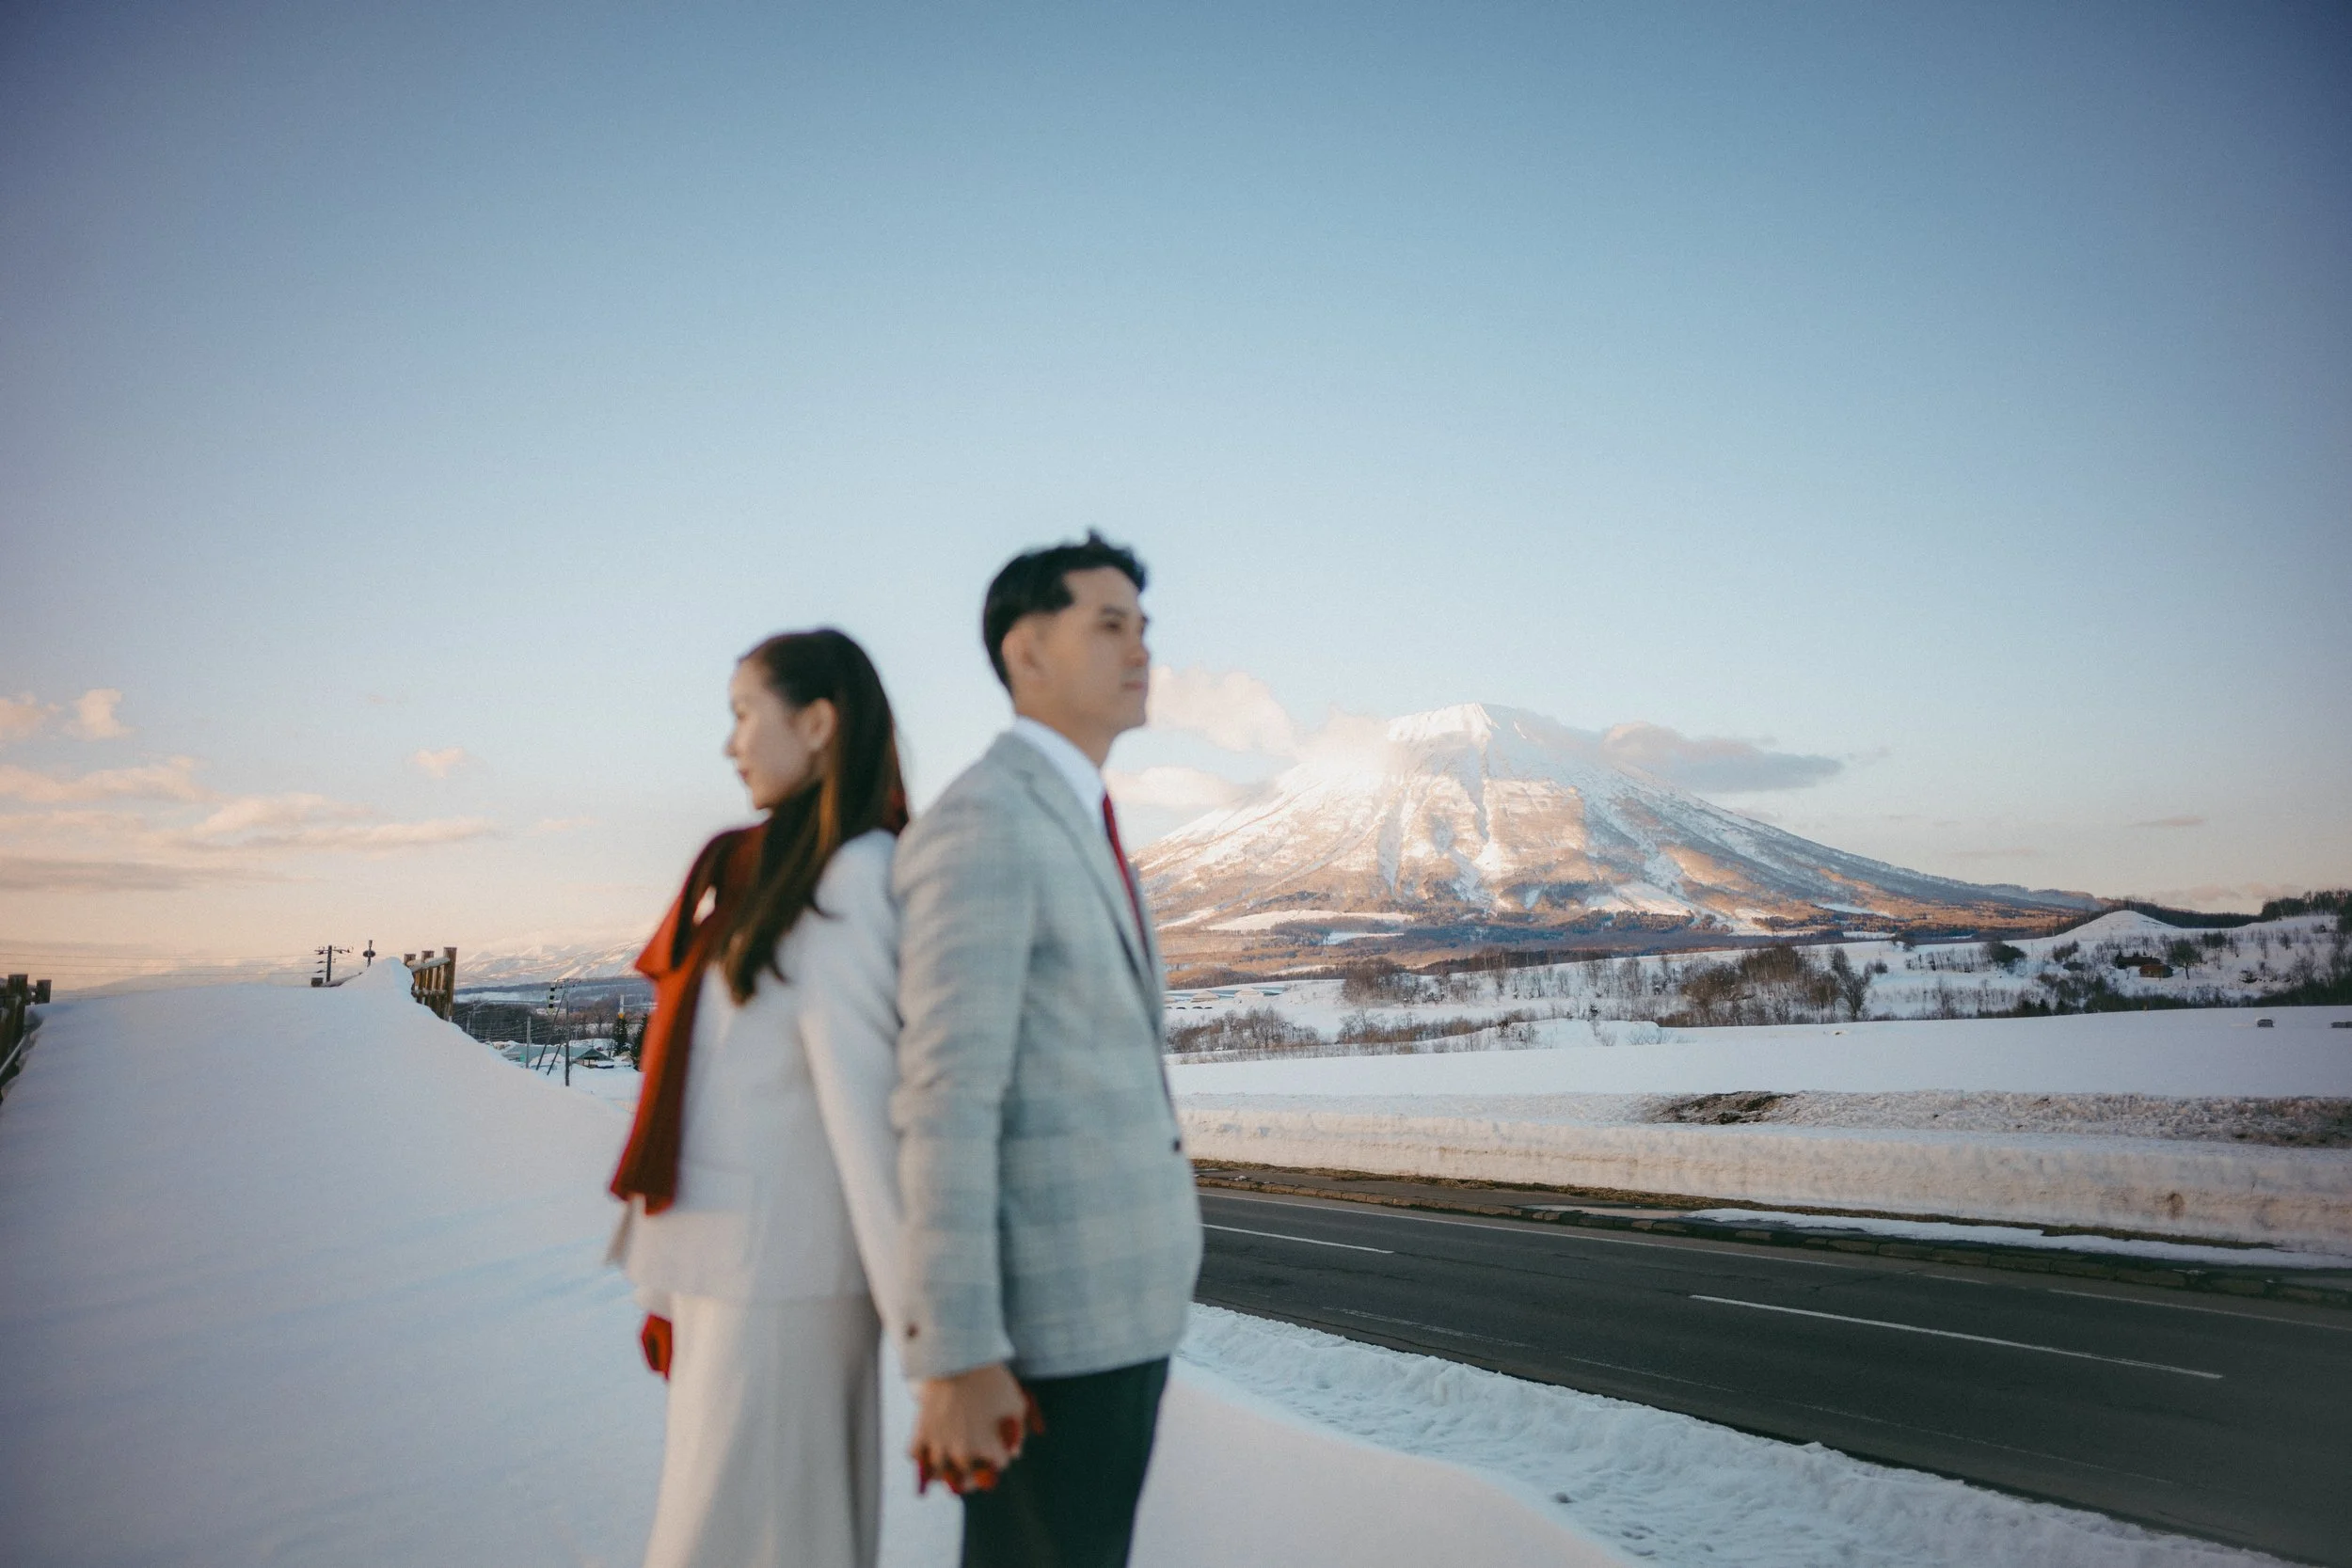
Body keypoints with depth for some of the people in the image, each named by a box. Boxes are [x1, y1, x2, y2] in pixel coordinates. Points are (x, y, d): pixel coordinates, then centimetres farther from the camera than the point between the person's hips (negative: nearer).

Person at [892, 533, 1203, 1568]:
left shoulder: (1076, 832, 16)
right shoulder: (978, 824, -17)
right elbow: (942, 1101, -23)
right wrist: (955, 1358, -24)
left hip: (1114, 1284, 10)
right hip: (1048, 1301, -10)